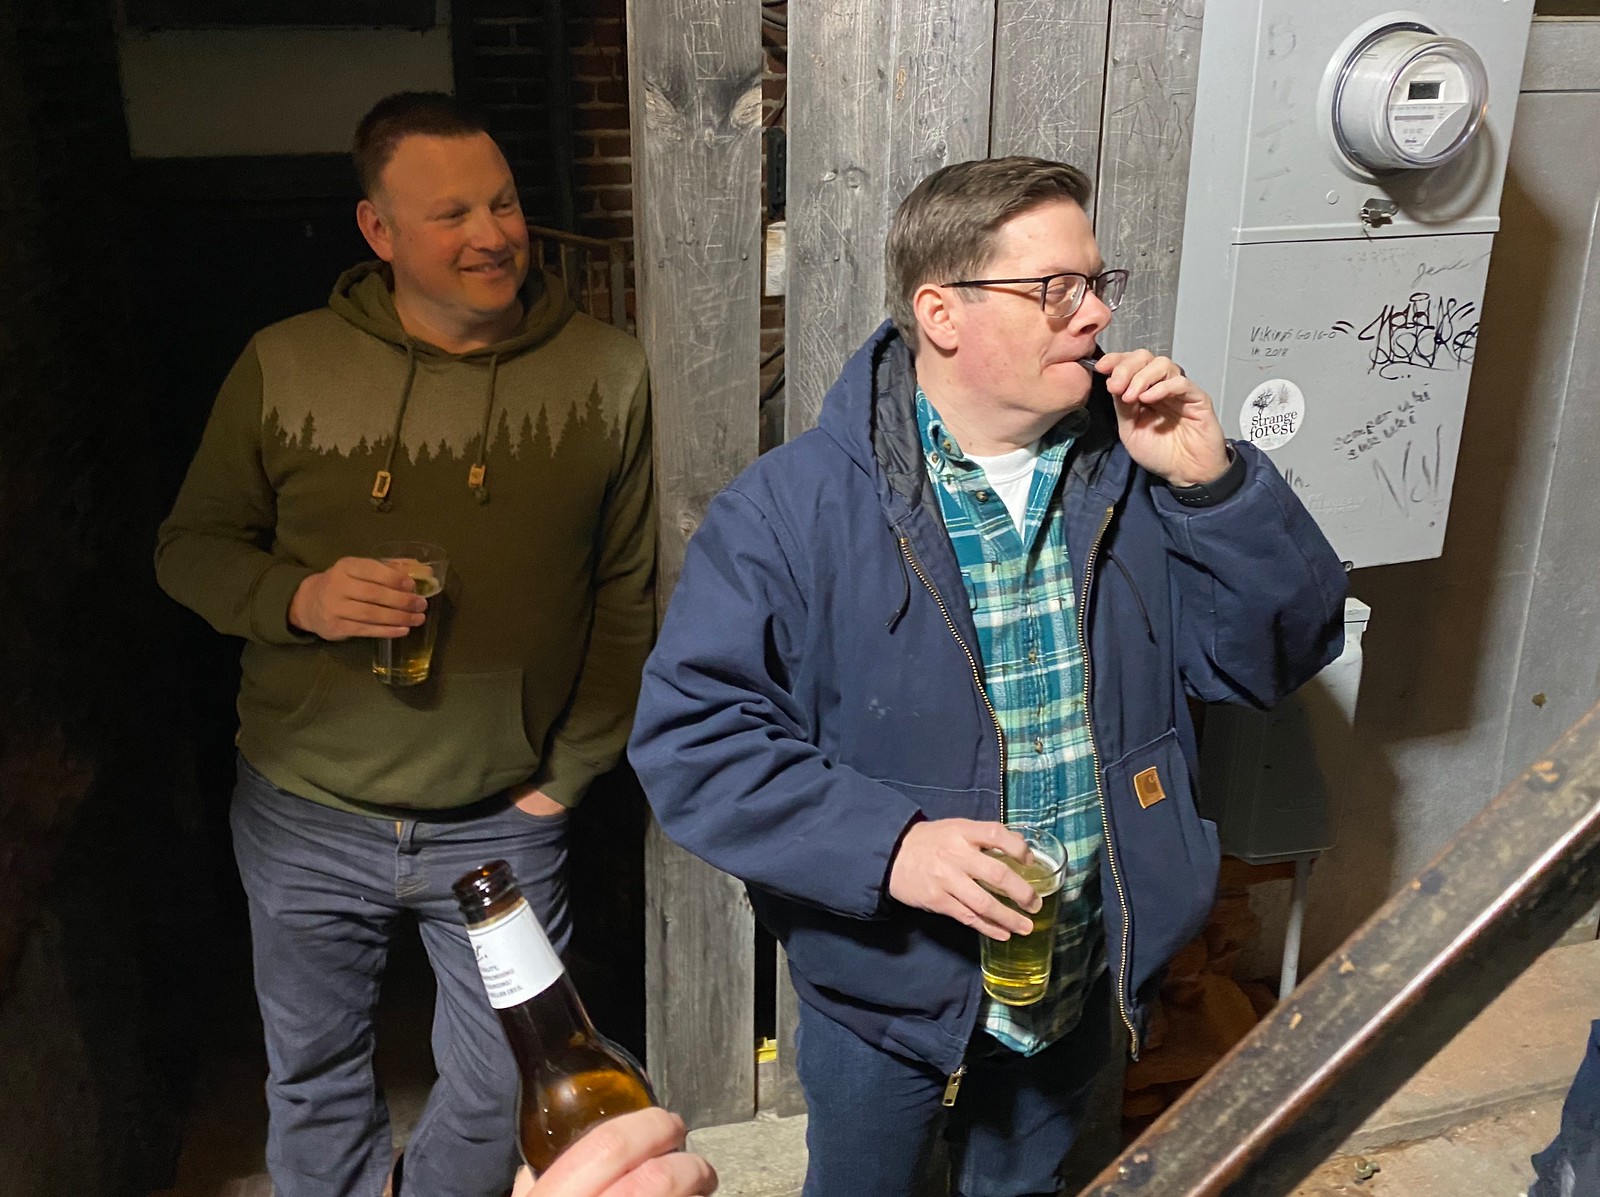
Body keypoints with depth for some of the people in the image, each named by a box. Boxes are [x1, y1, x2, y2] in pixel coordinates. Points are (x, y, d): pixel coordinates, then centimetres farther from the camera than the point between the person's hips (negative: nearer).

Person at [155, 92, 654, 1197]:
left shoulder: (607, 372, -7)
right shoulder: (284, 367, -6)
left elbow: (626, 591, -1)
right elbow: (191, 547, 3)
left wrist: (569, 773, -3)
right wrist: (297, 598, -18)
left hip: (504, 827, 0)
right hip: (306, 819, 1)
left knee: (499, 1096, 16)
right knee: (316, 1079, 22)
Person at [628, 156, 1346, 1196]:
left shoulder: (1129, 473, -6)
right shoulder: (794, 509, -21)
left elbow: (1280, 654, -5)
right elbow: (690, 733, -21)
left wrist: (1213, 483, -20)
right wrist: (884, 844, -31)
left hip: (1084, 982, 4)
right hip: (886, 993, -4)